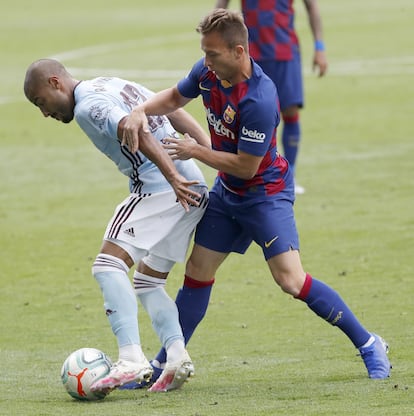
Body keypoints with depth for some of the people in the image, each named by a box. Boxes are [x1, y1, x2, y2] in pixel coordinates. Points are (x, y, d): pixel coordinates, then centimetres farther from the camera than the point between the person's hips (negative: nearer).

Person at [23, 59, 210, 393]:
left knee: (109, 263, -16)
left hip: (158, 187, -10)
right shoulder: (112, 85, 23)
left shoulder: (88, 105, -7)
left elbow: (140, 136, -21)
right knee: (147, 281, 17)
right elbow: (175, 112, 20)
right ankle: (177, 356, -1)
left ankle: (132, 360, -27)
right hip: (195, 189, 10)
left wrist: (173, 178, -29)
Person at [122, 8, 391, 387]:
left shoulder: (259, 100, -33)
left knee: (291, 280, -16)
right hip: (227, 191, 8)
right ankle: (165, 363, 22)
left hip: (266, 192, -8)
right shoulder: (208, 72, -10)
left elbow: (245, 166, -27)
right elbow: (175, 98, 10)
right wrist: (141, 111, -9)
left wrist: (195, 151, -18)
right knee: (198, 272, 10)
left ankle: (369, 345, -2)